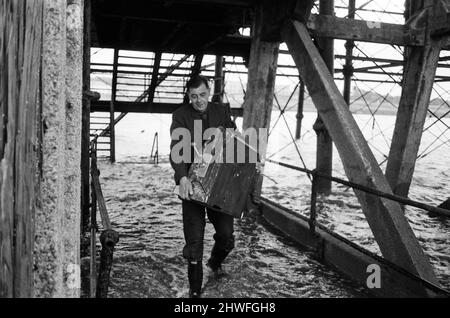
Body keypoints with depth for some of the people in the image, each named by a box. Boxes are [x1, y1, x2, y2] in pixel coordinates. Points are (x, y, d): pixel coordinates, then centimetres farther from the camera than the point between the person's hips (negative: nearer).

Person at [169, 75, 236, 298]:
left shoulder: (221, 112, 7)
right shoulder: (181, 115, -5)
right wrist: (183, 178, -34)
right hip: (192, 184, -3)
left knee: (226, 235, 6)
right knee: (194, 241, -2)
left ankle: (215, 261, 41)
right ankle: (195, 291, 16)